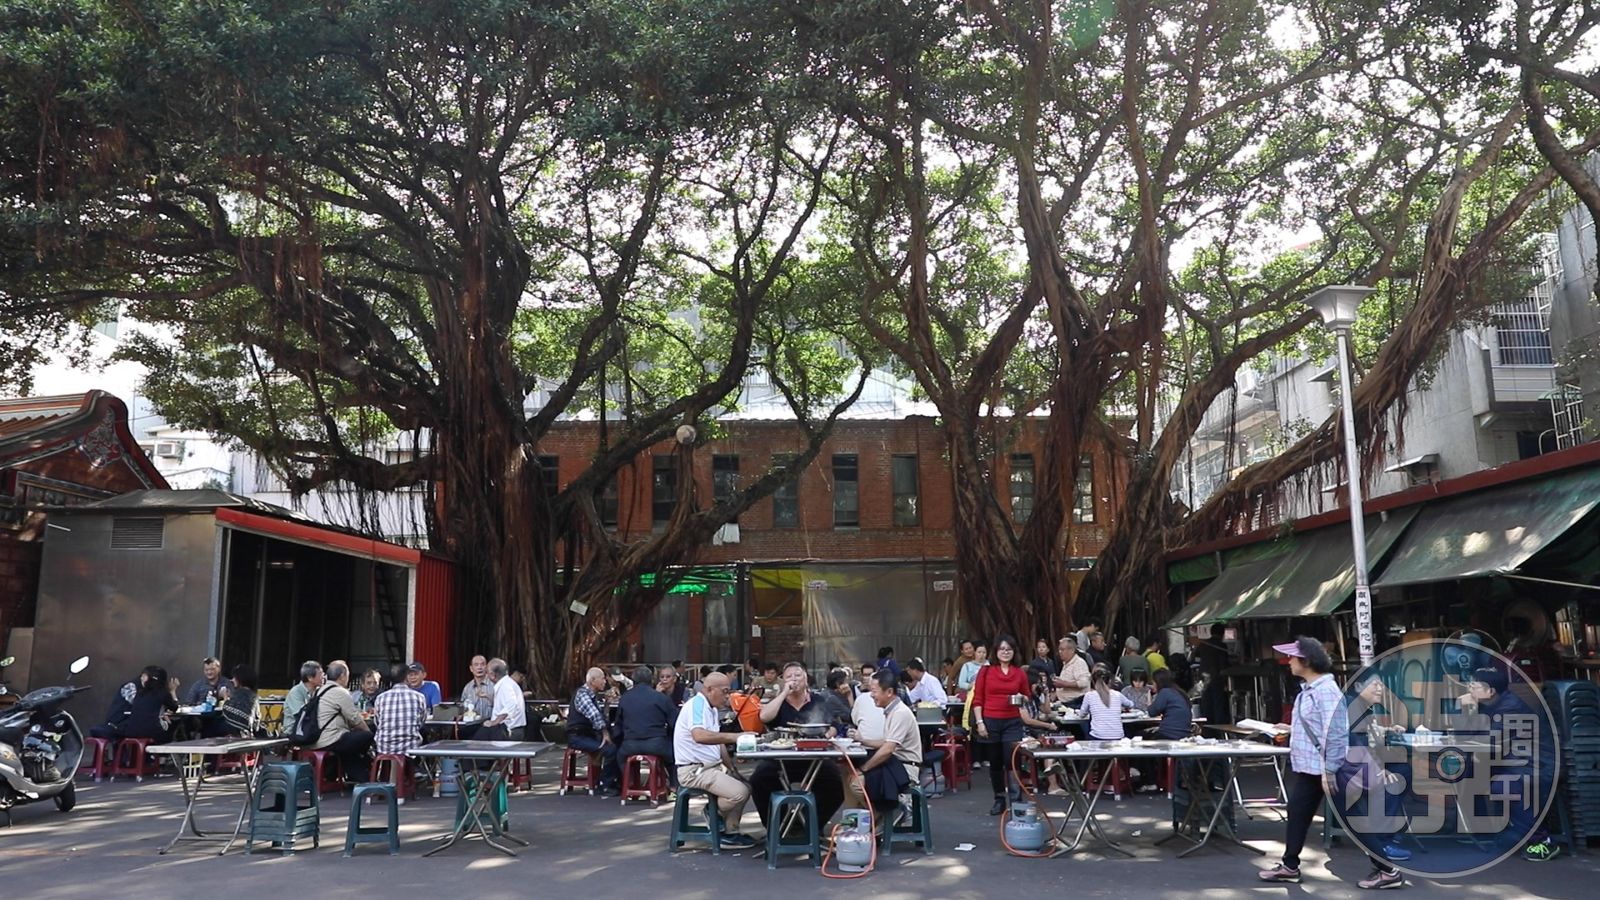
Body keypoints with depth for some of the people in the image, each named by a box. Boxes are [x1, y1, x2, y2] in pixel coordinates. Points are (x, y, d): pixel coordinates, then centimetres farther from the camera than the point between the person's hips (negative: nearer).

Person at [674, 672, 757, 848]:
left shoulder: (712, 709, 14)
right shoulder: (696, 705, -17)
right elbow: (699, 736, -36)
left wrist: (732, 769, 11)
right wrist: (733, 737, -38)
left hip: (712, 766, 11)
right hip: (693, 770, -11)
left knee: (746, 786, 9)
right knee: (739, 792, -23)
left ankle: (730, 832, 11)